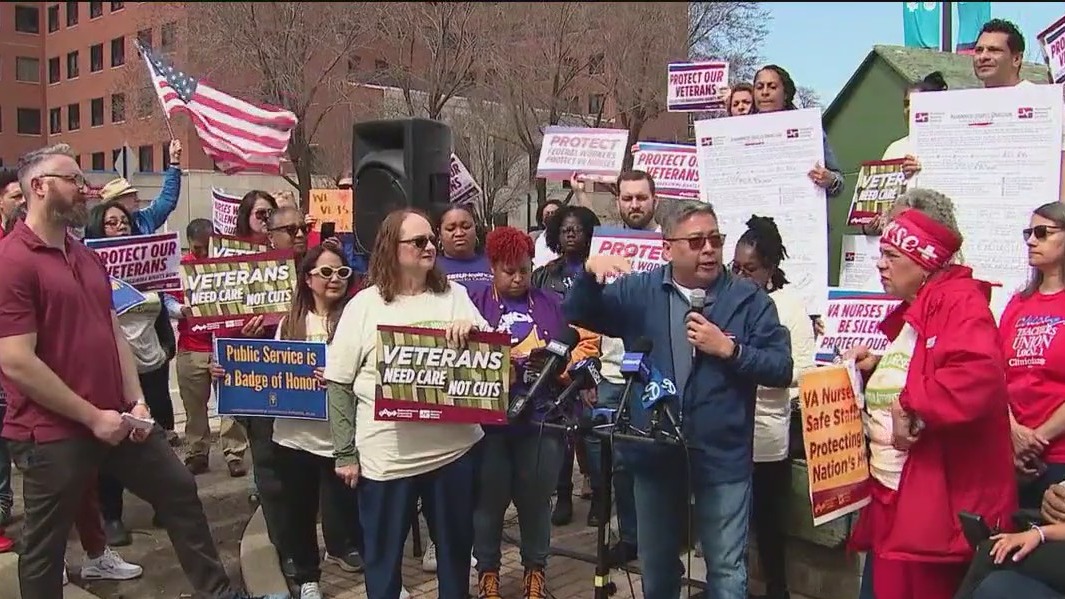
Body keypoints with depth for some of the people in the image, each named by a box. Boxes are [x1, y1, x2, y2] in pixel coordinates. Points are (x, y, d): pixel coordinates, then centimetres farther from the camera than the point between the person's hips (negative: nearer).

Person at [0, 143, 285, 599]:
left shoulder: (88, 258, 13)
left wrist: (136, 402, 3)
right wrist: (92, 417, -16)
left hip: (116, 418, 8)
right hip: (52, 432, -8)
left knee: (179, 490, 16)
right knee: (45, 542, 8)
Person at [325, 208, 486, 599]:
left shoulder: (454, 295, 5)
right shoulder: (365, 304, -2)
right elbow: (339, 384, -2)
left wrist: (473, 330, -17)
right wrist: (346, 453, -4)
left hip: (455, 448, 3)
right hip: (387, 457, -2)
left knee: (456, 548, 17)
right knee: (383, 555, 11)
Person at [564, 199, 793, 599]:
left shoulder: (748, 299, -4)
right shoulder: (639, 291, 3)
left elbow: (781, 369, -6)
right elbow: (577, 315, 1)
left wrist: (728, 348, -20)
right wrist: (591, 274, -18)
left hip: (723, 457, -2)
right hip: (654, 453, 3)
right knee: (657, 565, 20)